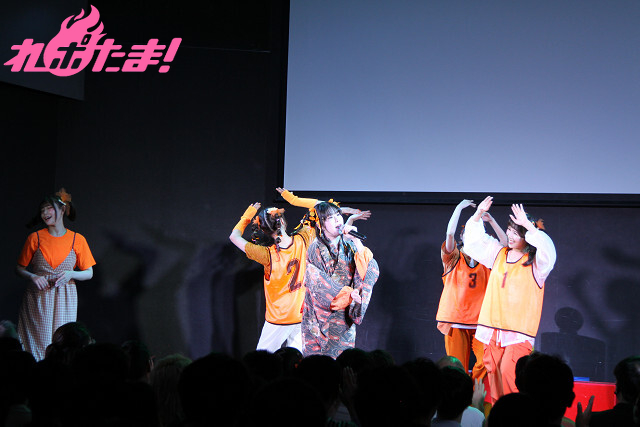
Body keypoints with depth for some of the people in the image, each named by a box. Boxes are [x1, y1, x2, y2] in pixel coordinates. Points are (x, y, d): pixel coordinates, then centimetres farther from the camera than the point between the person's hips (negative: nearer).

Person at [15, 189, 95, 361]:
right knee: (39, 343, -4)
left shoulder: (77, 240, 2)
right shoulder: (35, 238, 3)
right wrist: (32, 277, -10)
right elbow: (20, 268, 10)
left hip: (65, 300, 0)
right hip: (37, 298, 0)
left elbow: (89, 273, 7)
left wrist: (71, 274, -11)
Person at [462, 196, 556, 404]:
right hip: (493, 325, 6)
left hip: (519, 329, -6)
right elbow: (474, 240, 19)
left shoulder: (536, 262, -5)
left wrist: (528, 225, -30)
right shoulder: (499, 253, 13)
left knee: (509, 371, -17)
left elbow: (547, 249, -26)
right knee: (493, 371, 5)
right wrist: (478, 215, 5)